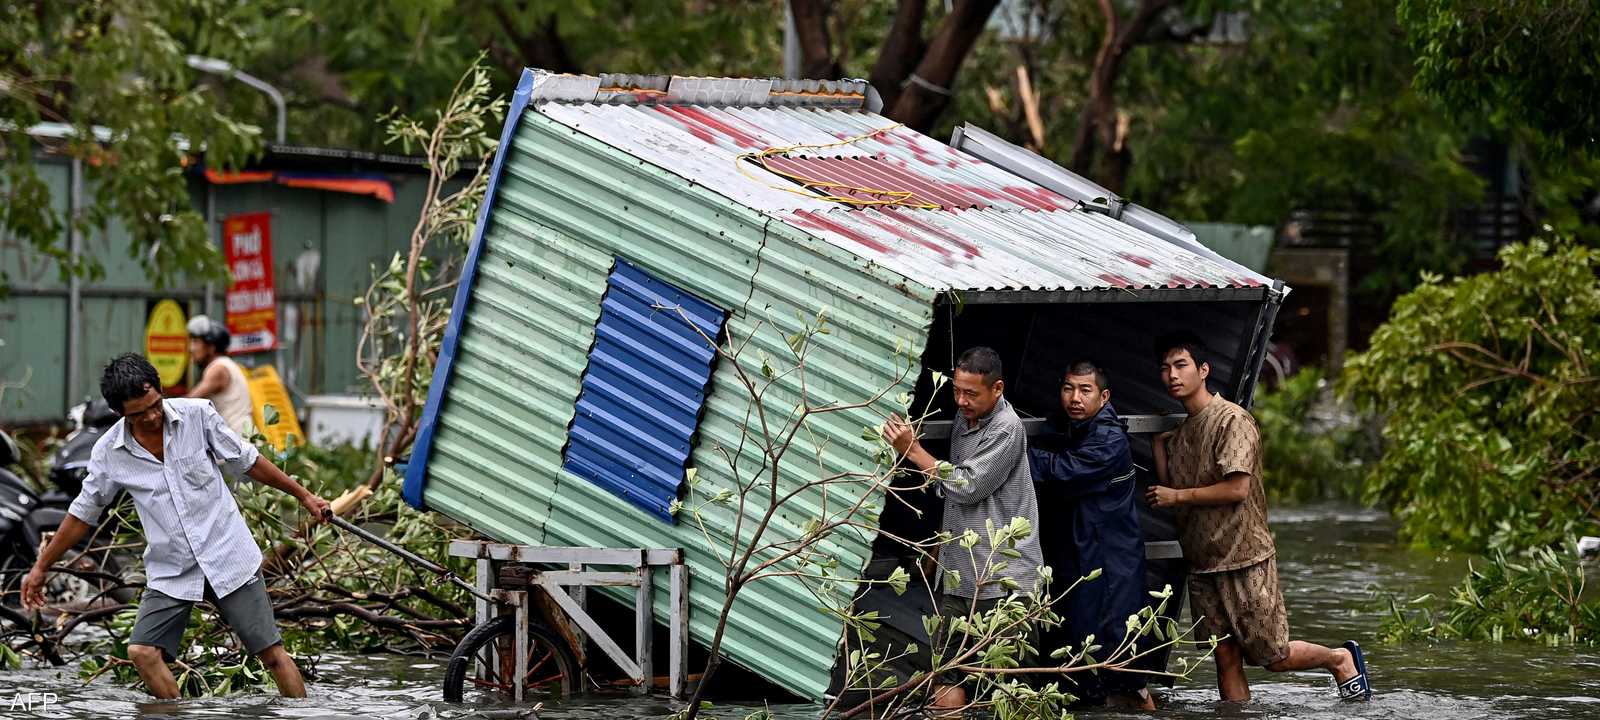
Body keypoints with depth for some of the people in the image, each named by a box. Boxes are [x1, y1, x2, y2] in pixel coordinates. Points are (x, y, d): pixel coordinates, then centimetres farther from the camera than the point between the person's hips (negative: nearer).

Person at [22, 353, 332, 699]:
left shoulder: (197, 415, -9)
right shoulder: (109, 453, -7)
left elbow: (248, 461, 4)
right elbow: (83, 513, 8)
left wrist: (303, 496, 9)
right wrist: (41, 567, 13)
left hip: (228, 555, -1)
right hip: (170, 573, 1)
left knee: (272, 654, -5)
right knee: (142, 651, -15)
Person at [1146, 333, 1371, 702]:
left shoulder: (1232, 420, -12)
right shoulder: (1181, 430, 13)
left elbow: (1237, 489, -20)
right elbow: (1167, 491, 13)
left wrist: (1178, 495, -13)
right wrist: (1158, 444, 6)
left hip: (1244, 560, -7)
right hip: (1201, 562, 7)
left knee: (1274, 657, 0)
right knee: (1226, 660, 4)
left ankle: (1341, 659, 24)